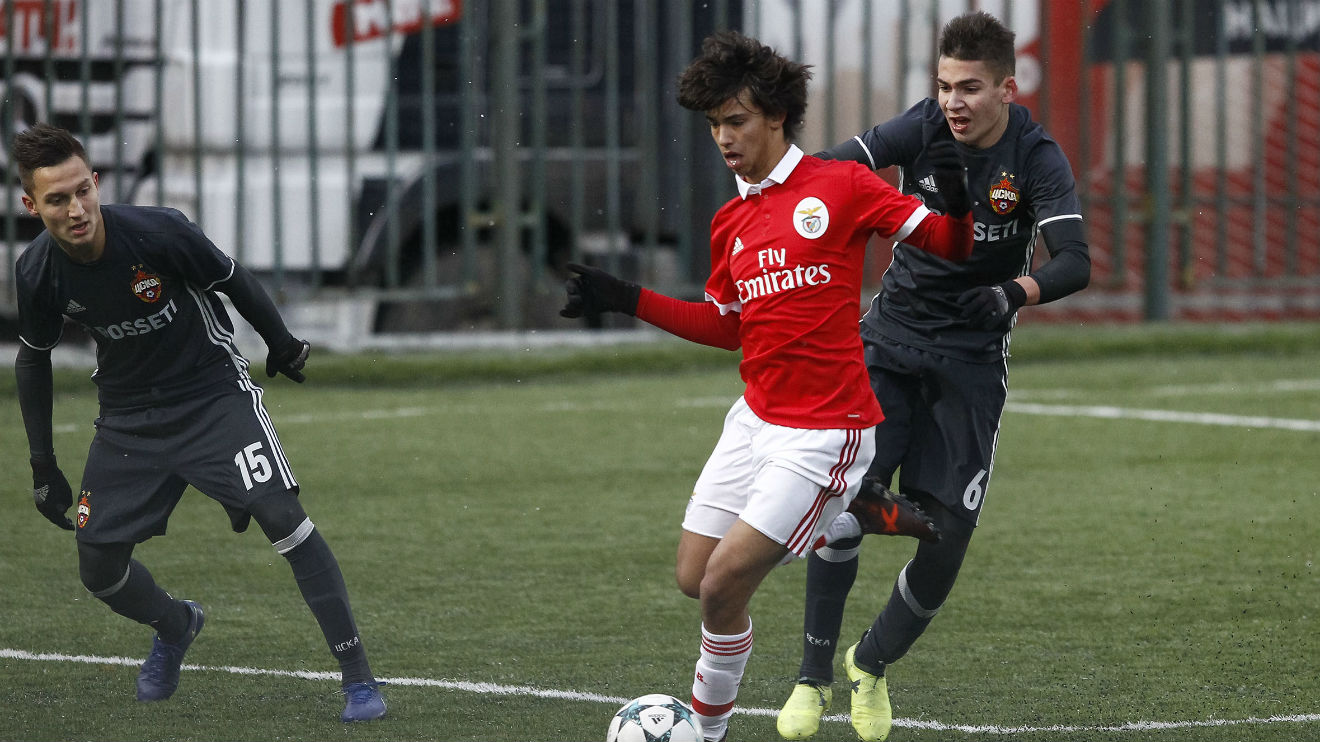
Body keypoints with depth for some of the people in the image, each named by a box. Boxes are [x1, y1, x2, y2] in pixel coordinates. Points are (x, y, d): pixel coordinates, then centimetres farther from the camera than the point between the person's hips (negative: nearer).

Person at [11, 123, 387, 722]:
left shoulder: (157, 232, -26)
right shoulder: (36, 273, -15)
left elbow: (233, 280, -6)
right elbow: (33, 357, 5)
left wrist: (283, 346, 9)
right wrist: (42, 466, 8)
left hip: (213, 391, -4)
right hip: (128, 418, 4)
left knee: (280, 515, -22)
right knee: (98, 569, 0)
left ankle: (358, 677, -14)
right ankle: (175, 626, 37)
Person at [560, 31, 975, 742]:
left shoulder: (840, 185, -6)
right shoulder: (731, 223, 12)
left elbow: (945, 244, -4)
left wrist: (958, 207, -26)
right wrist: (626, 300, 18)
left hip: (825, 434, -7)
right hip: (756, 418, 7)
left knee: (722, 585, -11)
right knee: (693, 577, 3)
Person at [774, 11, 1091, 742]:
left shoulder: (1037, 159, -13)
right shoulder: (924, 128, -9)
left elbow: (1074, 262, -23)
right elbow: (836, 167, -20)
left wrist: (1012, 294, -41)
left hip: (971, 359, 0)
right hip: (892, 338, 0)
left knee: (948, 535, -6)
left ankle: (873, 663, 21)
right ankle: (814, 675, -4)